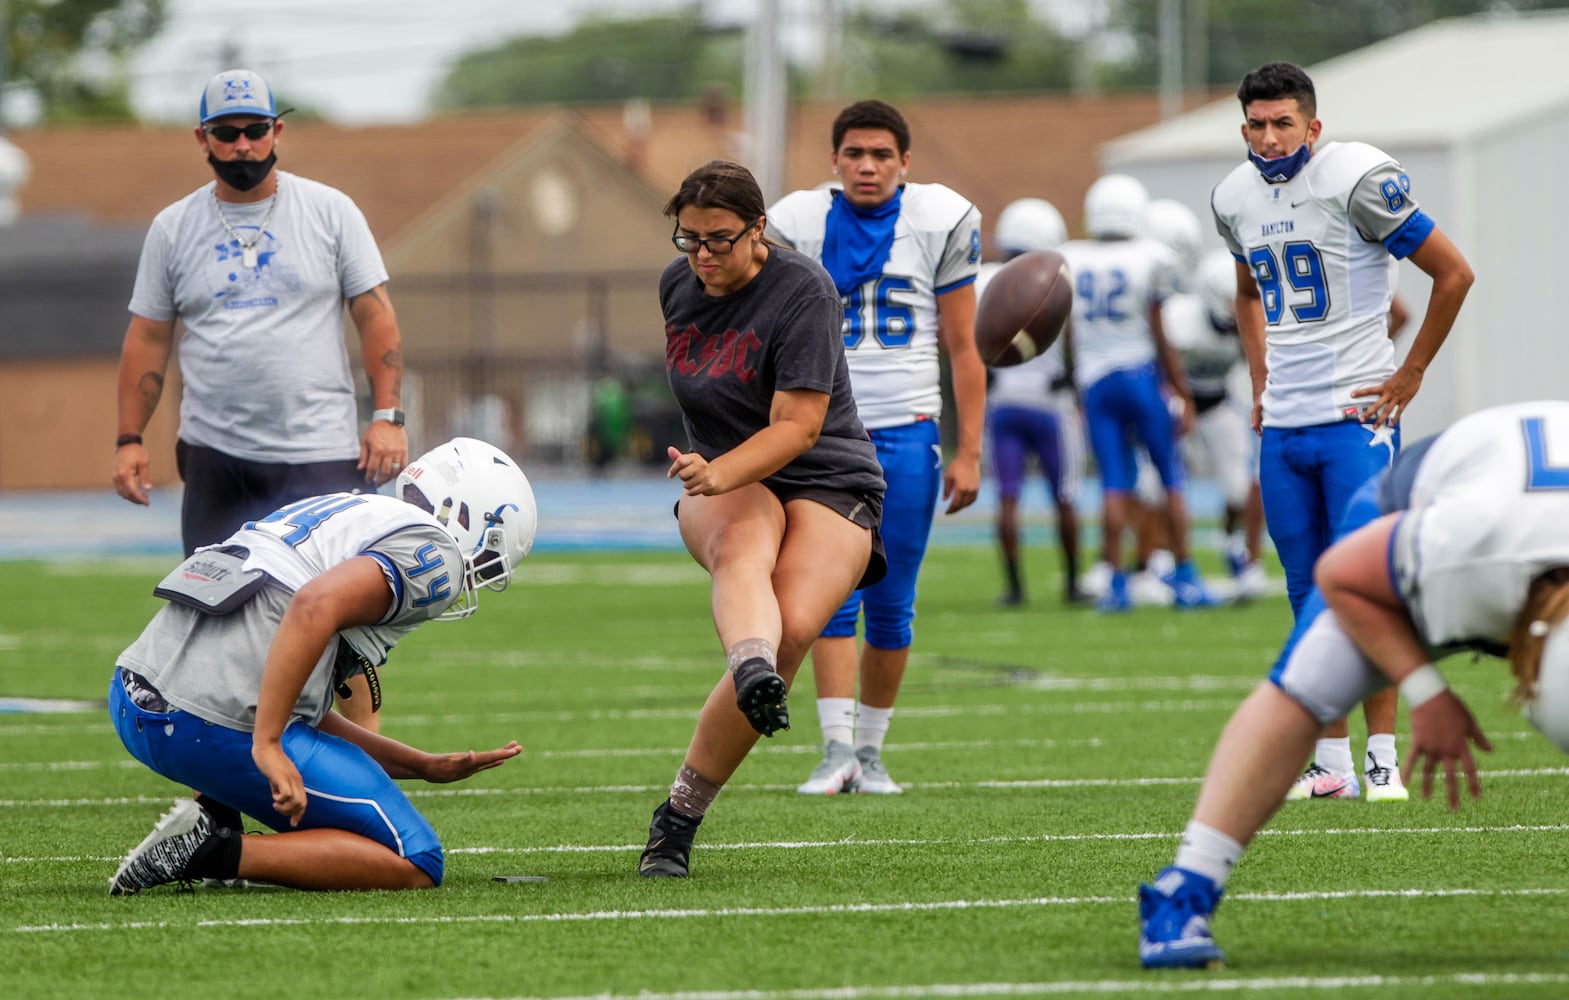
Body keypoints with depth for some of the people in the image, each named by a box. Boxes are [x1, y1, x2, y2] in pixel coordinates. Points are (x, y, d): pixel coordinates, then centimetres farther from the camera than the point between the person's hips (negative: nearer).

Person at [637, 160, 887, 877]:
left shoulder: (804, 290, -15)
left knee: (793, 626, -29)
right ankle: (753, 675, -70)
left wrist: (721, 472, -37)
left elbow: (797, 426, -22)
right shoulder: (678, 284, 6)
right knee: (742, 550, -35)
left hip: (827, 482, -4)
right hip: (721, 485, 4)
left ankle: (679, 817, -21)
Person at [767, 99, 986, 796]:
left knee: (892, 606, 2)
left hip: (906, 431, 0)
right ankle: (837, 748, -11)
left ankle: (871, 751, 12)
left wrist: (969, 452, 0)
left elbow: (963, 349, 4)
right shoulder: (797, 225, 2)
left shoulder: (941, 222, 1)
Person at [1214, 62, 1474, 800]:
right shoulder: (1236, 199, 8)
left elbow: (1454, 273, -7)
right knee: (1310, 593, 7)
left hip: (1355, 415, -6)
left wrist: (1410, 376, -6)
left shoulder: (1357, 181, -12)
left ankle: (1383, 756, -5)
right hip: (1282, 425, 6)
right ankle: (1331, 760, 12)